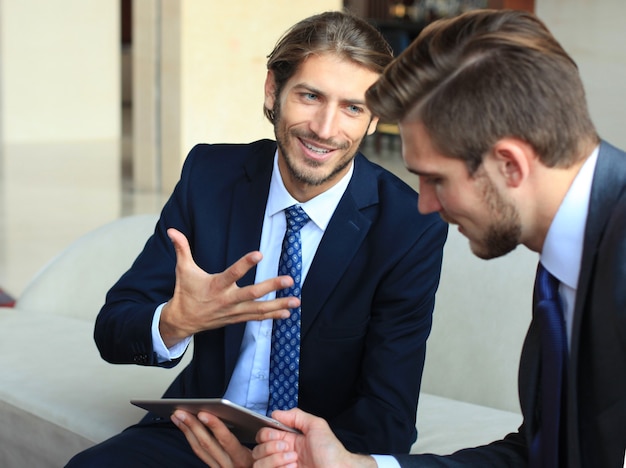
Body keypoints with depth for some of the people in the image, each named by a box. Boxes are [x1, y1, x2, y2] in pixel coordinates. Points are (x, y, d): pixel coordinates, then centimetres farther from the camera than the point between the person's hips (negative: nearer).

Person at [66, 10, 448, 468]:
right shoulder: (209, 173, -4)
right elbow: (111, 332, -2)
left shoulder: (412, 228, -12)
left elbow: (387, 421, -11)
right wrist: (175, 321, -26)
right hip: (198, 431, 2)